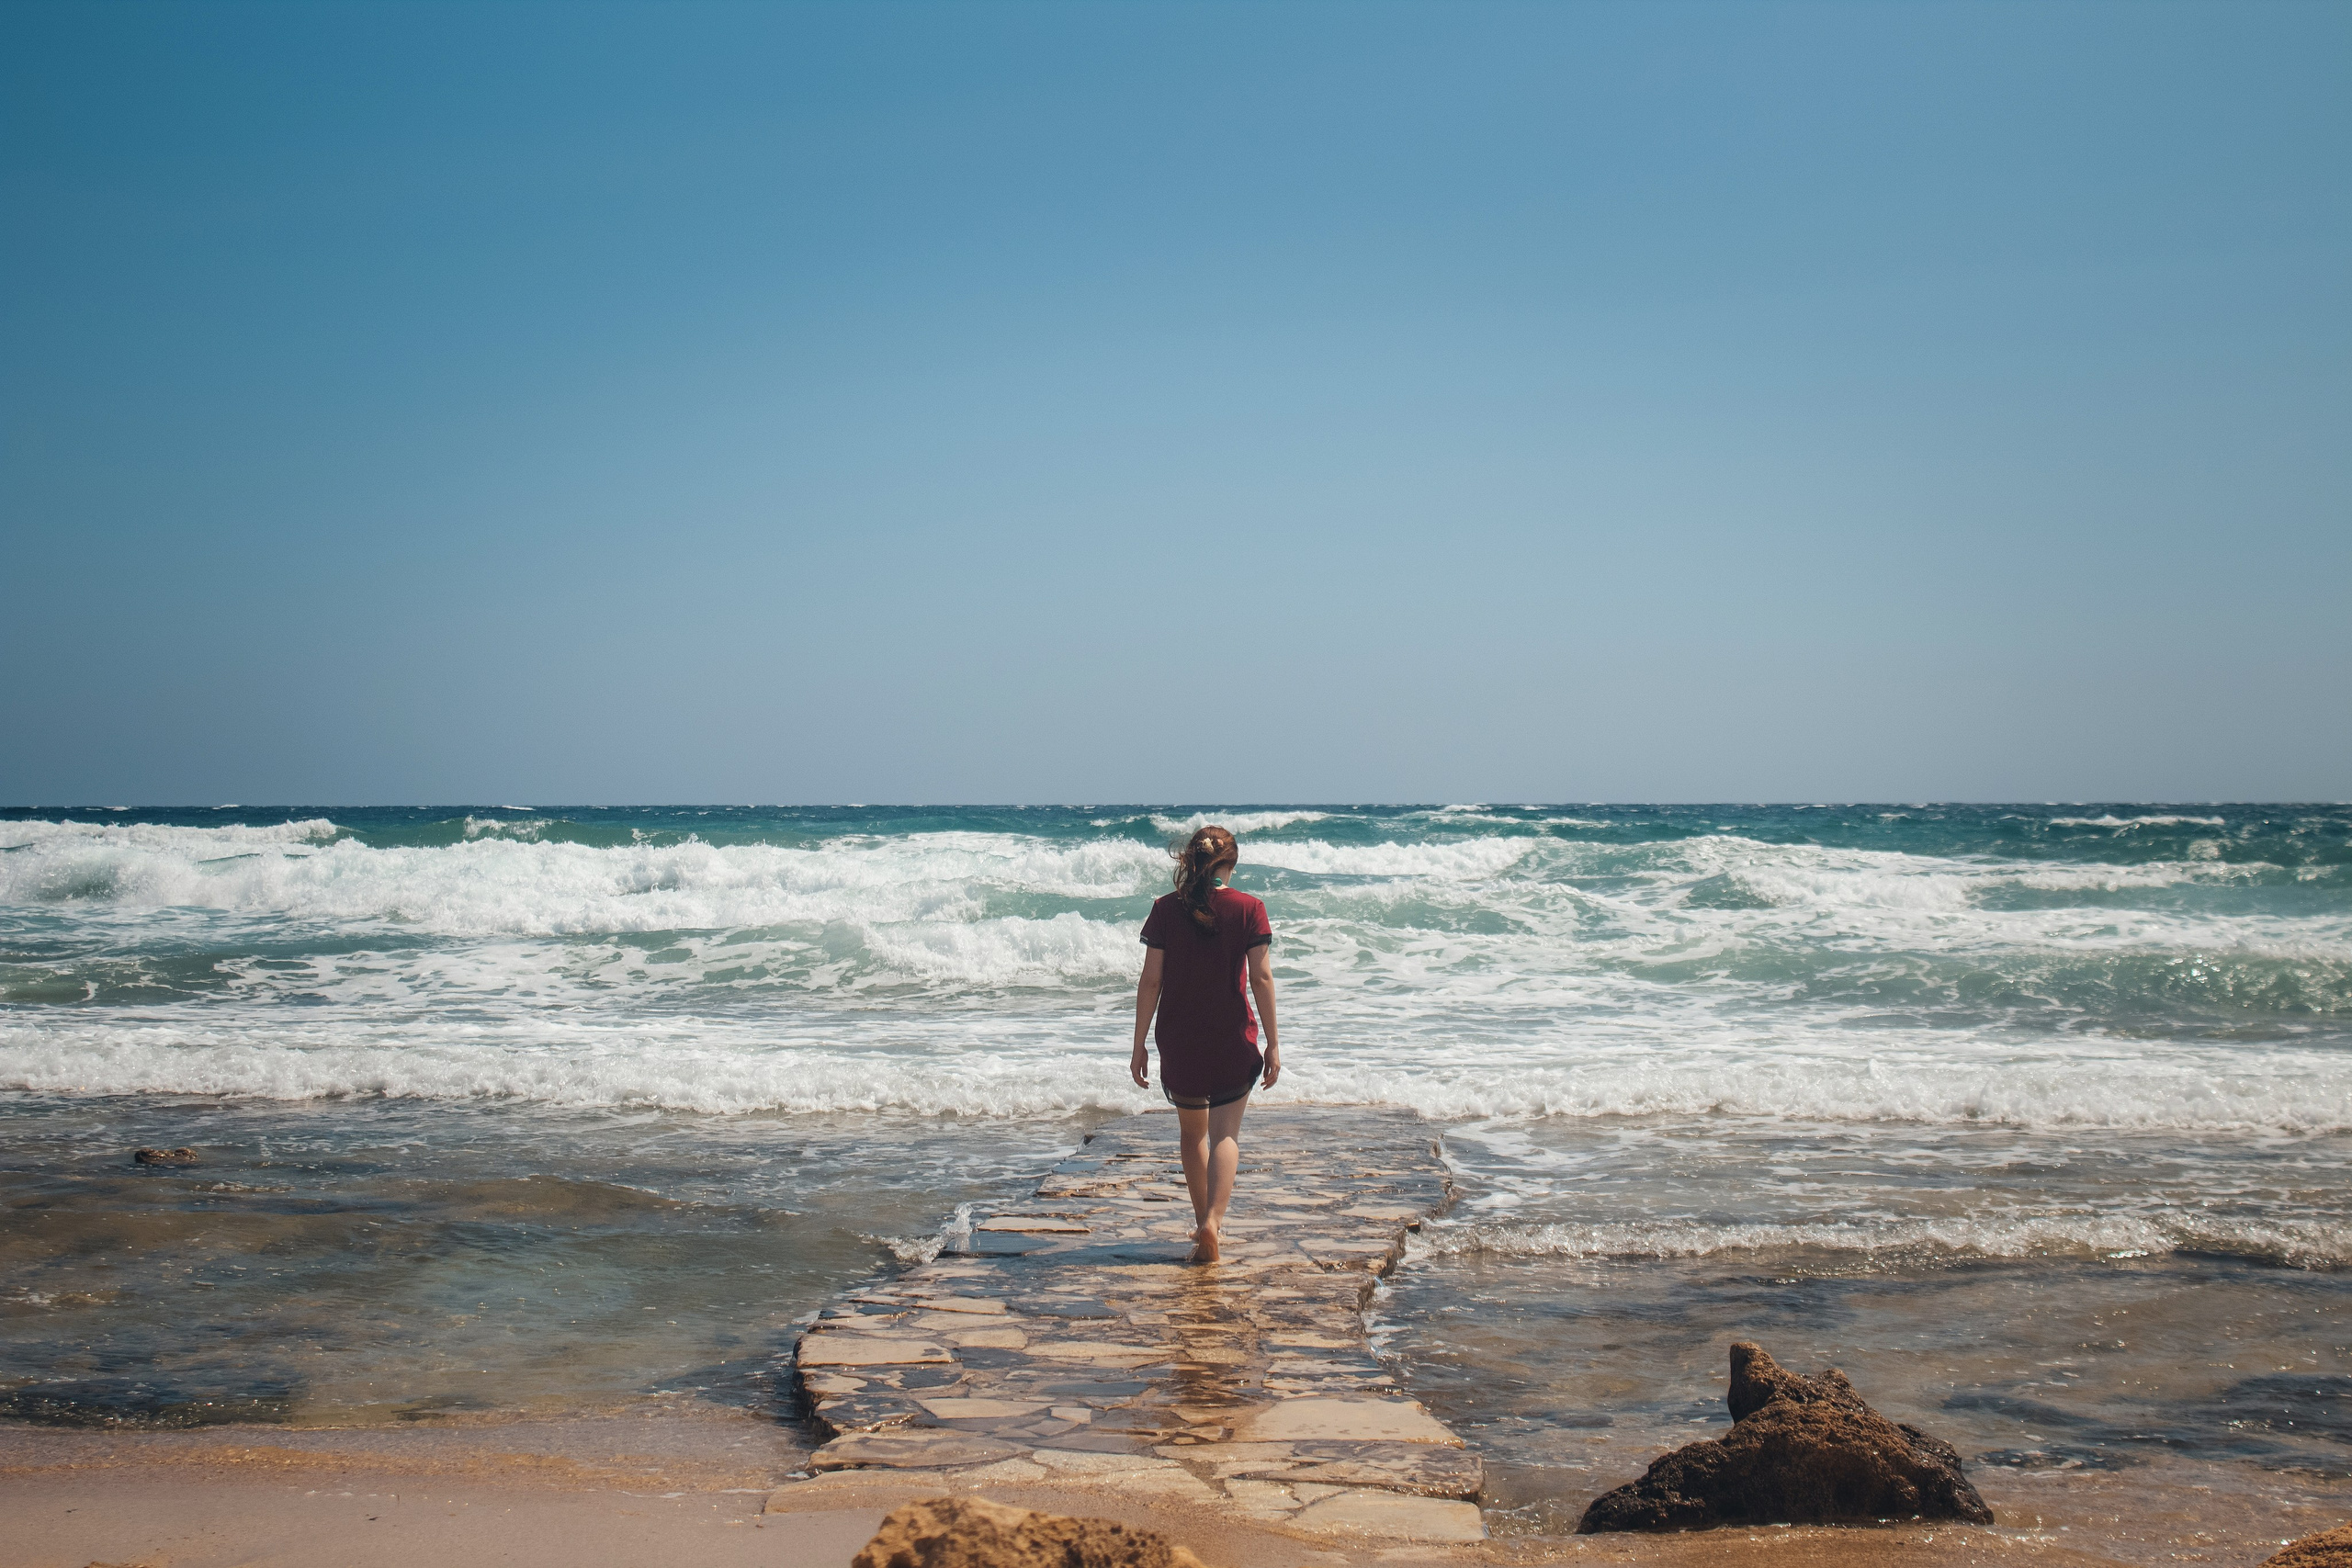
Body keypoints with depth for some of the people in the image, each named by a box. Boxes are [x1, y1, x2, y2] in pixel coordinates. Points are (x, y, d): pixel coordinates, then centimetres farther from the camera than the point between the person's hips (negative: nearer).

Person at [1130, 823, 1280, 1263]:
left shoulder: (1166, 910, -3)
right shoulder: (1249, 909, -5)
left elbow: (1150, 981, -3)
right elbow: (1261, 978, -8)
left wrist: (1139, 1046, 2)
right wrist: (1272, 1042, -2)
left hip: (1178, 1040, 2)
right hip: (1232, 1040, -2)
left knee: (1192, 1131, 20)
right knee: (1225, 1134, 1)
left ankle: (1204, 1220, 29)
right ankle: (1212, 1220, -20)